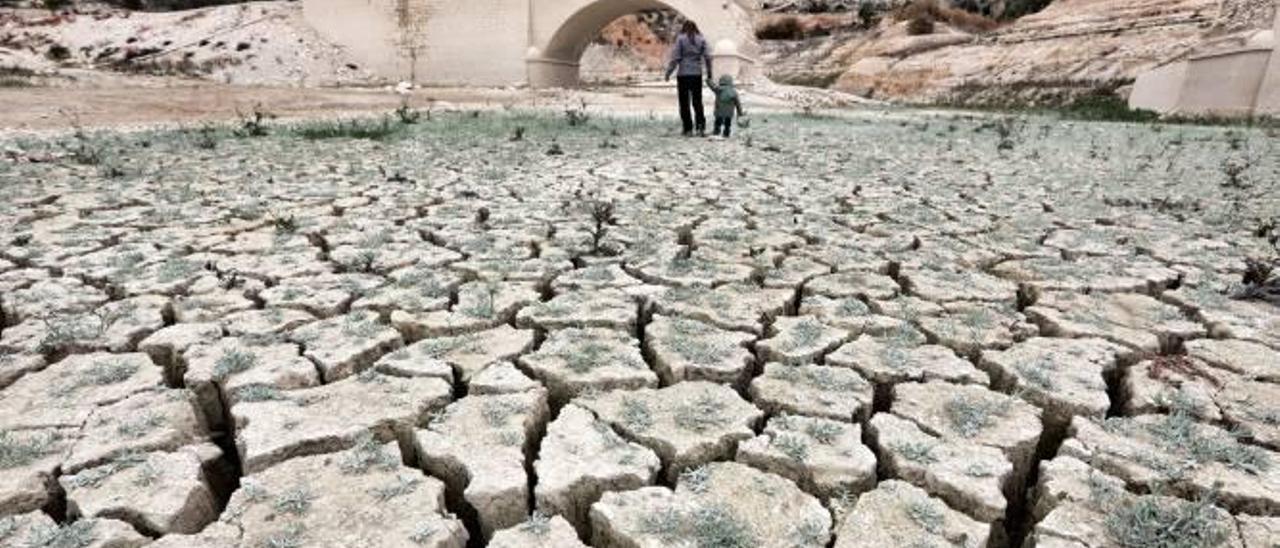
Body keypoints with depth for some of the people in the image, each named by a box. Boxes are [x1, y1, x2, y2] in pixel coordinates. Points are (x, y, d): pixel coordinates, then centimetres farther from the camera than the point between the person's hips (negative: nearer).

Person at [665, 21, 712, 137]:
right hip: (697, 75, 3)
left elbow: (675, 58, -8)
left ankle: (688, 129, 3)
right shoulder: (701, 40, 4)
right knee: (697, 102, 11)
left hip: (683, 75, -3)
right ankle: (701, 126, -1)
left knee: (684, 103, 4)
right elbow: (707, 57, 2)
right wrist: (709, 73, 11)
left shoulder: (680, 39, -4)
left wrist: (669, 72, -1)